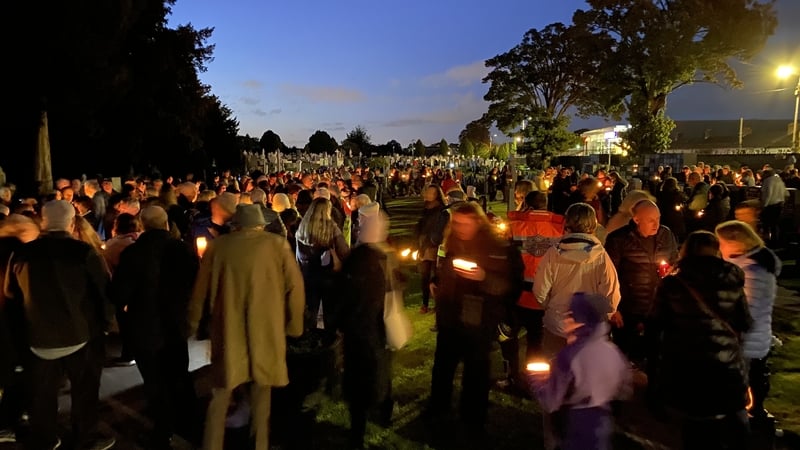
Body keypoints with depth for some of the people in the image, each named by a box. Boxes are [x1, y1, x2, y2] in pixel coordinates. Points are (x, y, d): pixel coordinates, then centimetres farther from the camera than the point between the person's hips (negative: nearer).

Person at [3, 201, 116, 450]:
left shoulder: (21, 253, -4)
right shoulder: (84, 251, -18)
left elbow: (10, 293, 11)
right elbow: (105, 289, -13)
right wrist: (105, 321, 4)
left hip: (40, 335, 4)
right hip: (81, 333, -3)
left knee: (43, 393, 19)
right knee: (84, 391, 12)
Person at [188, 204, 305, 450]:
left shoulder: (218, 245, 0)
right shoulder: (277, 244, -4)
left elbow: (201, 288, 7)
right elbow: (295, 285, -5)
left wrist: (193, 323, 20)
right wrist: (294, 325, 6)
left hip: (227, 330, 1)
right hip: (266, 331, 0)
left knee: (220, 395, 16)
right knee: (262, 391, 17)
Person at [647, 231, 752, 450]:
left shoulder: (671, 284, -6)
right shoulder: (732, 282, -2)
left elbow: (655, 328, -6)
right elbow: (744, 324, 8)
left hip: (685, 370, -1)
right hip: (726, 369, 1)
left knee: (698, 432, 15)